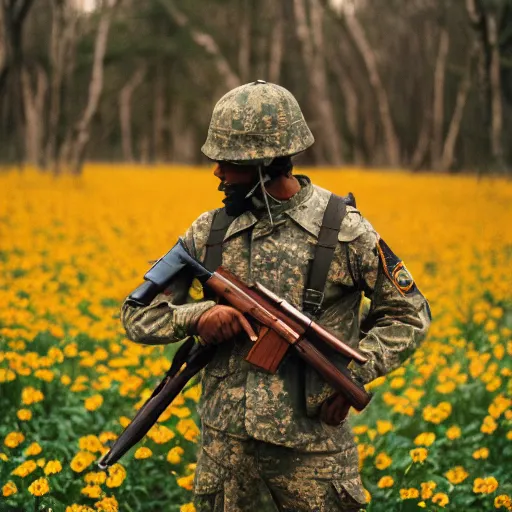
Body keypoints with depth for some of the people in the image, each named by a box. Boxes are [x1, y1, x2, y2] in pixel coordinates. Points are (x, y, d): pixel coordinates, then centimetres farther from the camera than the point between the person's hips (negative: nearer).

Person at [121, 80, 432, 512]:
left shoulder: (344, 230, -4)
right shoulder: (210, 231, 4)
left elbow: (409, 316, 6)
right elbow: (137, 315, 7)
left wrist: (353, 373, -9)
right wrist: (197, 314, -14)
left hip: (313, 447, -3)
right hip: (227, 442, 3)